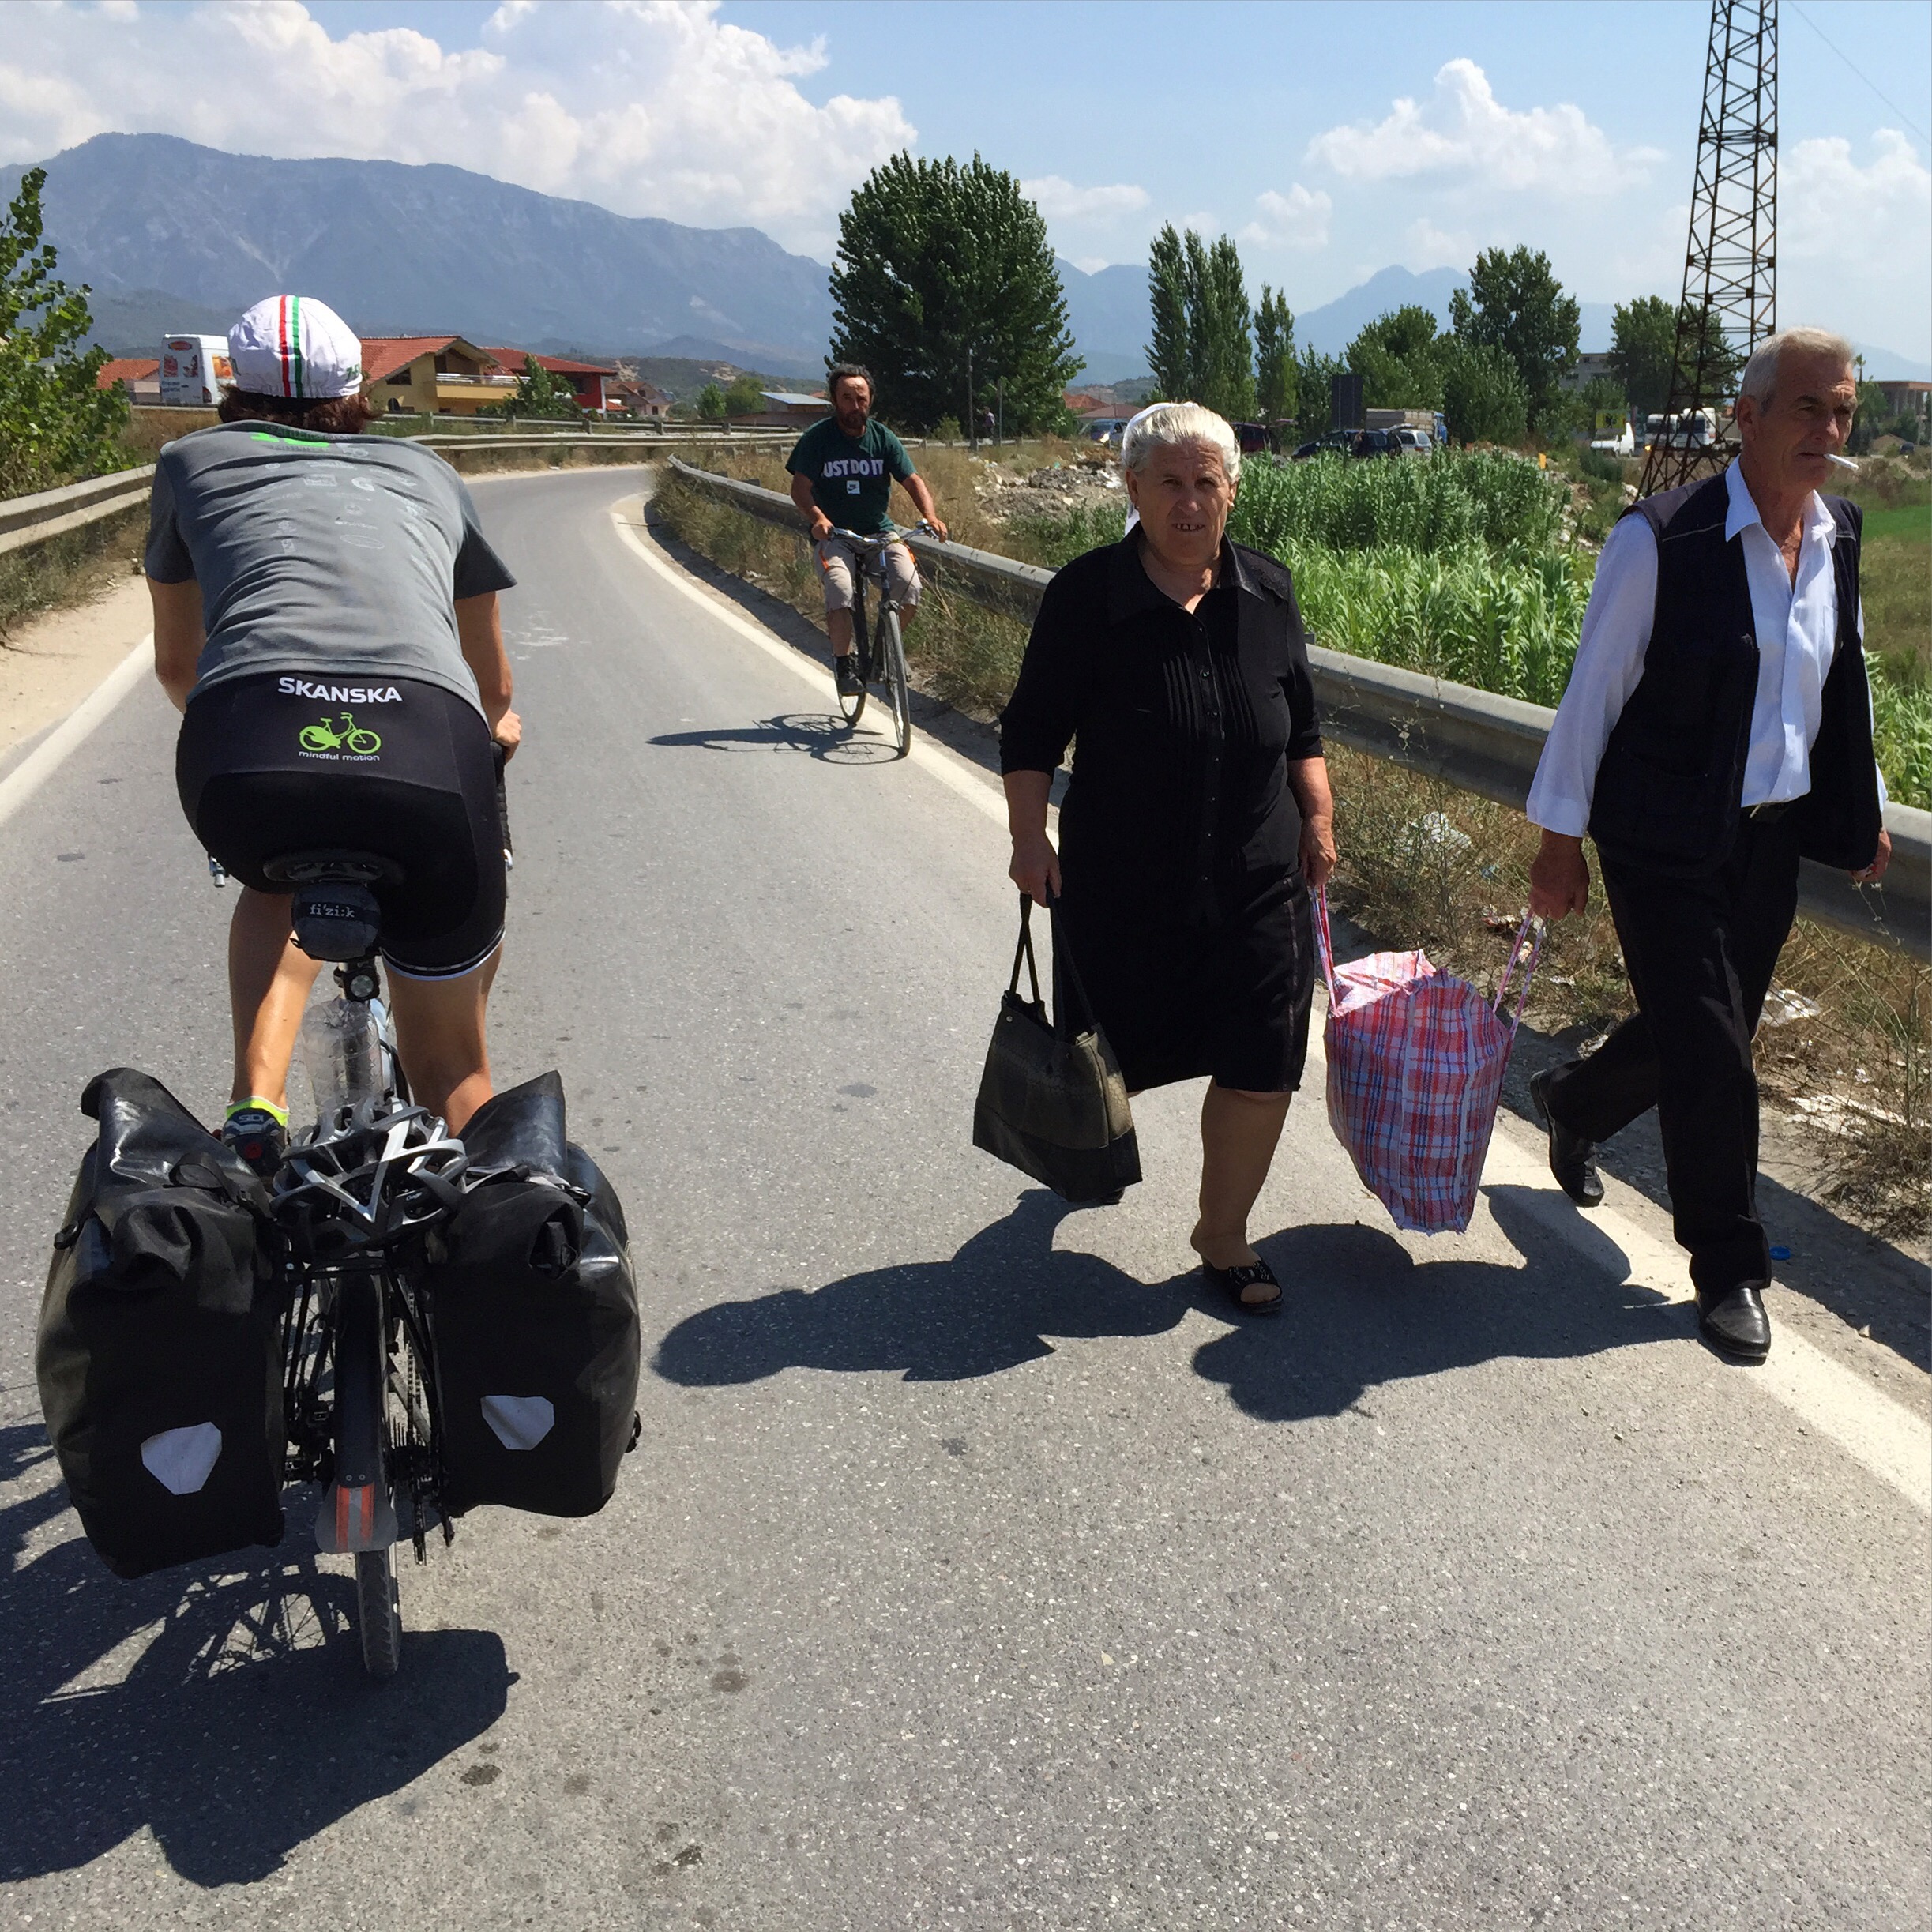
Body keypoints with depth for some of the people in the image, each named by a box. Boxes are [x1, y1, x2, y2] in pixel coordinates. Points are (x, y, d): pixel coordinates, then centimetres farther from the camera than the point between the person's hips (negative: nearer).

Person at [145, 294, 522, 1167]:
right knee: (450, 1063, 21)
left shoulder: (192, 461, 30)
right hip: (434, 751, 0)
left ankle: (254, 1106, 18)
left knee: (279, 876, 36)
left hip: (244, 756, 0)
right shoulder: (427, 472, 33)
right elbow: (492, 676, 47)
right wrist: (495, 726, 69)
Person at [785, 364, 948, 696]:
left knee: (909, 586, -22)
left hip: (880, 531, 3)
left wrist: (931, 516, -21)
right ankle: (842, 661, -10)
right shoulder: (818, 437, -5)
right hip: (834, 534, -2)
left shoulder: (883, 437, 3)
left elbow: (913, 480, -1)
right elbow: (800, 487, -10)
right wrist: (817, 517, -31)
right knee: (840, 589, -31)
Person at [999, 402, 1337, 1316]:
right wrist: (1031, 836, -11)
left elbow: (1300, 724, 12)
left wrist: (1318, 816, 8)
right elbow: (1032, 731, -5)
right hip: (1122, 881, -3)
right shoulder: (1086, 594, -12)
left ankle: (1223, 1235, 24)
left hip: (1255, 880, 3)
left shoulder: (1266, 590, 0)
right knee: (1116, 1048, 14)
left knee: (1261, 1064, 1)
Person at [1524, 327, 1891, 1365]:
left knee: (1705, 1036, 15)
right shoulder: (1662, 539, -14)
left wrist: (1862, 811, 20)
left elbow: (1845, 685, 18)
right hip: (1666, 843, -6)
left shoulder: (1837, 538, 5)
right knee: (1710, 1054, -2)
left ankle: (1572, 1101, 45)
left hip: (1772, 840, 7)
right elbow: (1593, 691, -10)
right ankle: (1729, 1269, 15)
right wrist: (1560, 840, -8)